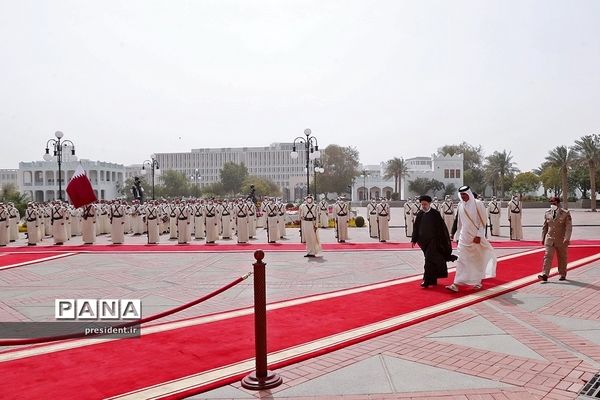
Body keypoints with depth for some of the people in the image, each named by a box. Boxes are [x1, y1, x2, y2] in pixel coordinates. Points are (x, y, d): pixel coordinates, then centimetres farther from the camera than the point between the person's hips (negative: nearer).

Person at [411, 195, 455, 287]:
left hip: (434, 240, -4)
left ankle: (427, 281, -7)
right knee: (432, 260, 13)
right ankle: (433, 280, 21)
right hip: (424, 241, 5)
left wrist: (445, 241, -5)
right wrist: (414, 240, 6)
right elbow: (416, 228, 8)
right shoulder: (419, 214, 4)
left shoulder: (435, 213, -8)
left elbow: (441, 227, -5)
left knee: (429, 259, -10)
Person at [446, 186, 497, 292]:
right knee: (462, 260, -3)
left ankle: (478, 282, 24)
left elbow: (482, 221, -9)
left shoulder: (477, 204, -8)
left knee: (478, 260, 9)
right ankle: (456, 284, -7)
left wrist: (479, 236, -15)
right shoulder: (460, 205, 5)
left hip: (476, 237, -3)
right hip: (464, 237, 3)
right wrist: (459, 235, 14)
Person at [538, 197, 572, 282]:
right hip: (550, 239, 2)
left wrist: (567, 238, -22)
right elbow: (545, 227, 13)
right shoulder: (547, 213, 6)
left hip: (561, 240, -2)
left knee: (562, 258, 10)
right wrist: (543, 238, 11)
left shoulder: (566, 213, -6)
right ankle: (544, 275, -15)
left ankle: (562, 275, 26)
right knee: (548, 256, -9)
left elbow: (569, 227, -12)